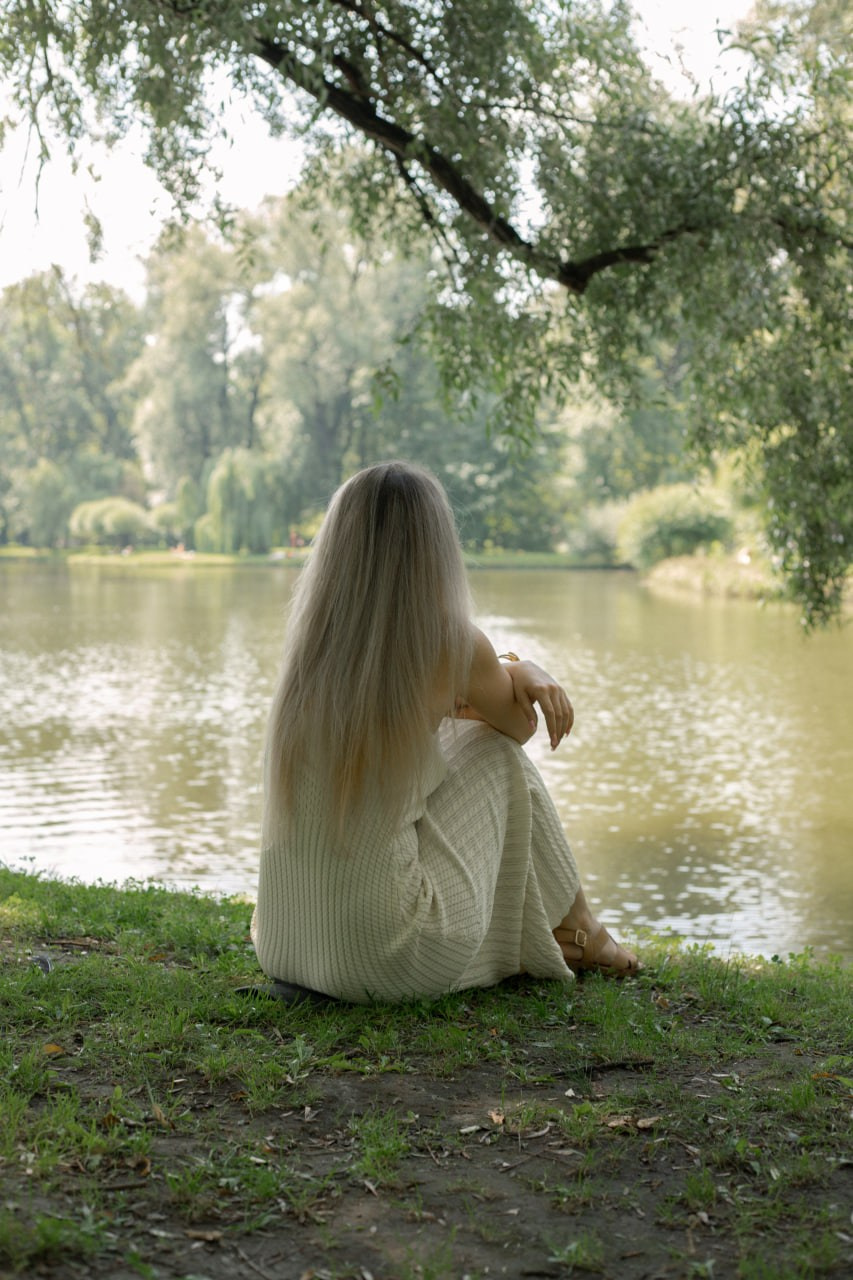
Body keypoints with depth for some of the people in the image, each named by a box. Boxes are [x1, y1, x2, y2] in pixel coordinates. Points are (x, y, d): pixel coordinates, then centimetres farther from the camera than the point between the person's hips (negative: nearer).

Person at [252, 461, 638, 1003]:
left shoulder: (313, 642, 3)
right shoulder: (451, 642, -12)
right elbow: (520, 723, 9)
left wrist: (521, 673, 11)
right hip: (384, 955, -5)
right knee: (497, 753, 14)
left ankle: (536, 934, 41)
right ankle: (579, 931, 30)